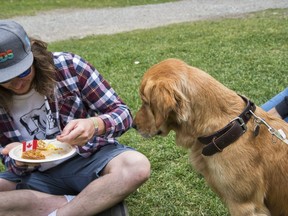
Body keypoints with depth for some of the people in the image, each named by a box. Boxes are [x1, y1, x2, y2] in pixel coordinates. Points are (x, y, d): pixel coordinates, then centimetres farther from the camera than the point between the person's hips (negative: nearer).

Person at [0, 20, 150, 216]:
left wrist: (94, 125, -34)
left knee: (137, 165, -33)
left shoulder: (67, 66, -14)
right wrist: (18, 160, -23)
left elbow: (123, 113, -12)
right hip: (39, 175, 3)